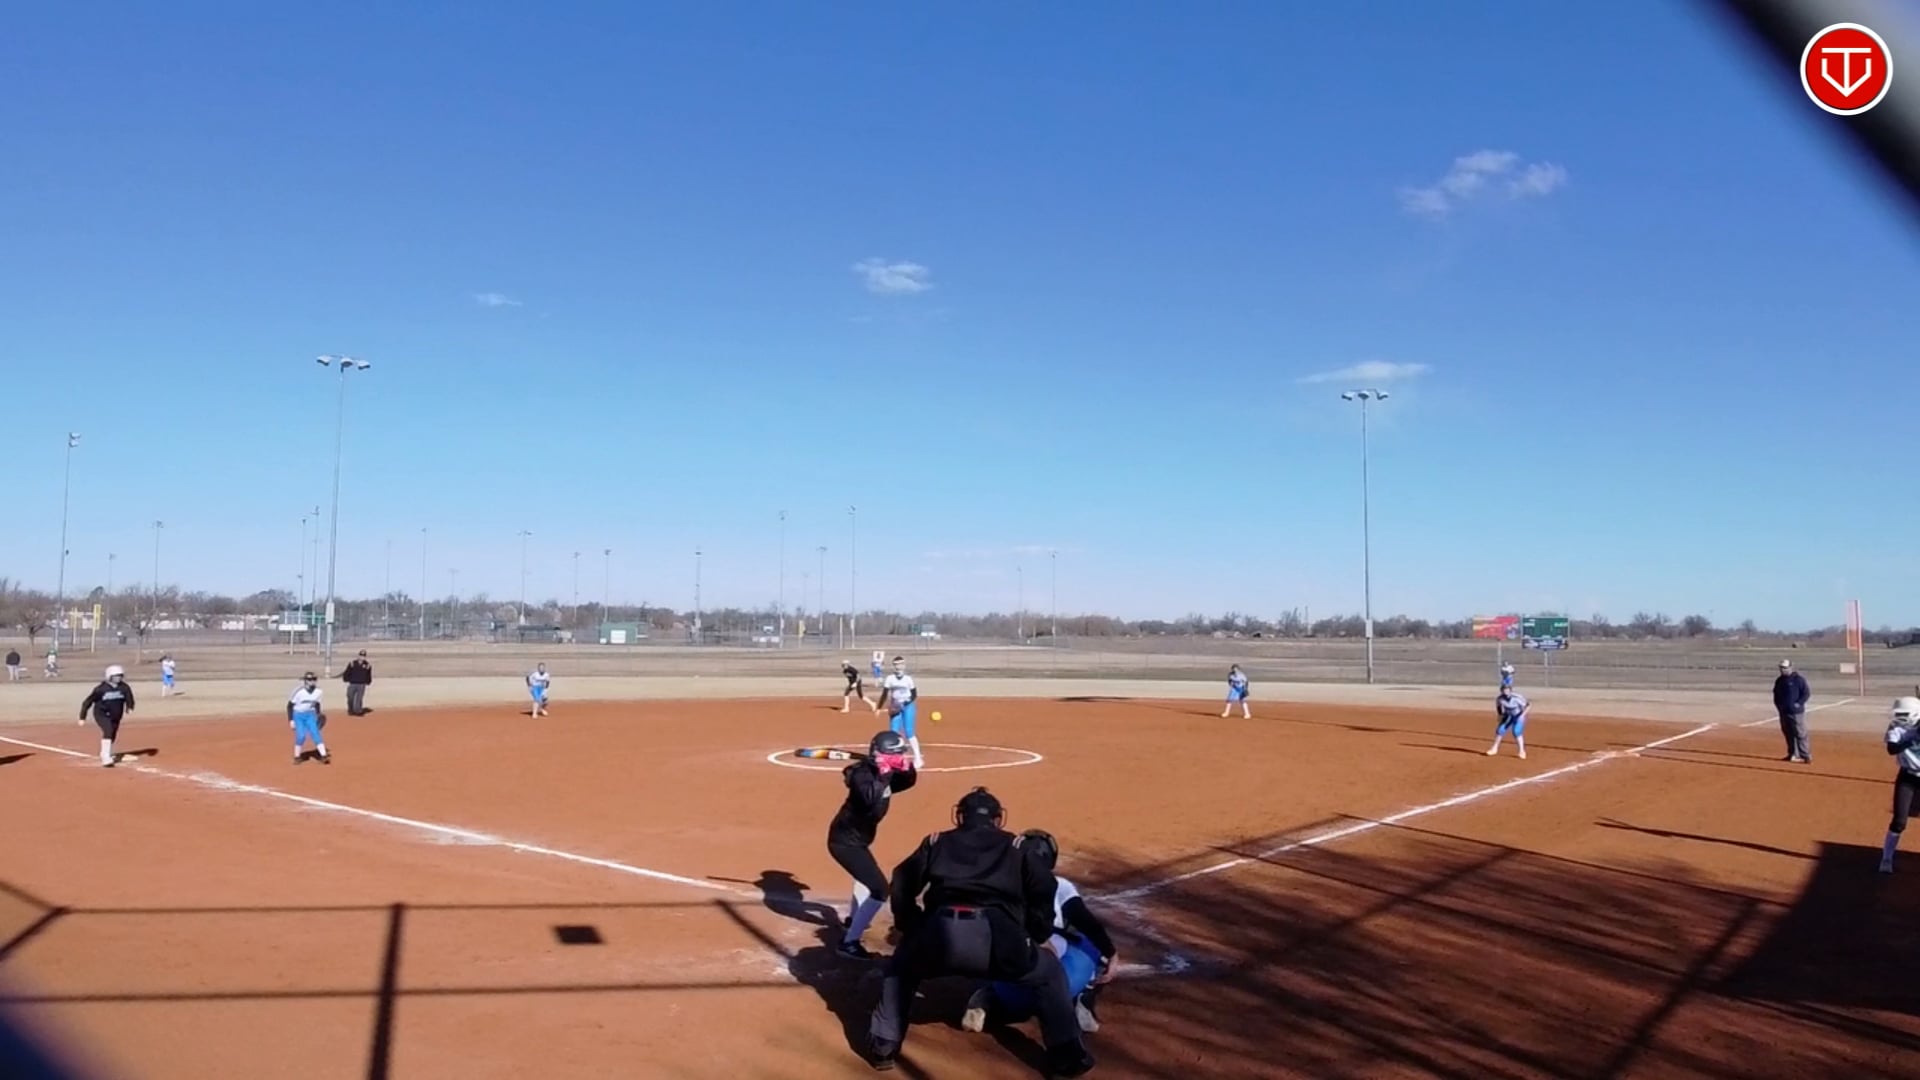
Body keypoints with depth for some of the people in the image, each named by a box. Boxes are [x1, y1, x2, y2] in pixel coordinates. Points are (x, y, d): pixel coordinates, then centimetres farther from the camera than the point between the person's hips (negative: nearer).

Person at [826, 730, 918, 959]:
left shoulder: (882, 773, 1)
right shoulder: (864, 775, -25)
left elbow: (907, 781, 8)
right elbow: (870, 799, -43)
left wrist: (908, 767, -12)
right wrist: (884, 774, -41)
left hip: (855, 838, 10)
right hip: (846, 841, -10)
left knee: (868, 875, 36)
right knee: (879, 888, -17)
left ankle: (853, 918, 59)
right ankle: (849, 942, -16)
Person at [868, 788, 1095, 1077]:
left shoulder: (936, 843, 29)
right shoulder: (1018, 847, 27)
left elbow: (902, 885, 23)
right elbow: (1044, 890, 16)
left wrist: (909, 929, 34)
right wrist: (1038, 937, 28)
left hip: (940, 936, 1)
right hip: (997, 940, -1)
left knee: (901, 968, 35)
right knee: (1050, 972, 28)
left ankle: (883, 1046, 27)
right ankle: (1067, 1054, 19)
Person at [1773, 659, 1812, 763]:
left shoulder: (1799, 679, -8)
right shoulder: (1779, 681, 12)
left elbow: (1807, 693, -9)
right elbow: (1776, 694, 22)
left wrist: (1799, 703, -17)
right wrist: (1778, 704, 7)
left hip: (1796, 712, -7)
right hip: (1784, 712, 7)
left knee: (1800, 734, -8)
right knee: (1788, 734, 12)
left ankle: (1806, 756, -6)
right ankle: (1793, 754, 22)